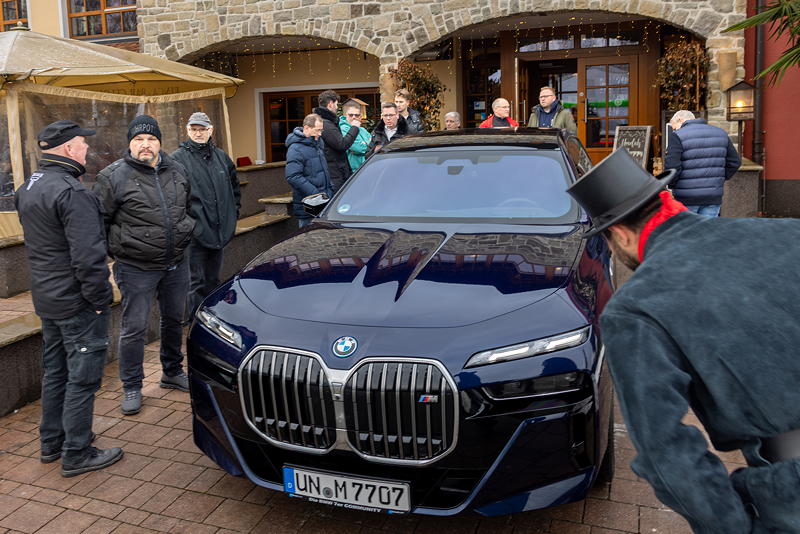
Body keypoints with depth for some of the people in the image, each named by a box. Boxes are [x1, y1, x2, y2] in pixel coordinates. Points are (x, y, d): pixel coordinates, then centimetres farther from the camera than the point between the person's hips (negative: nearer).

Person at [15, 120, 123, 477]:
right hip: (77, 302, -10)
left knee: (55, 371, 20)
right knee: (82, 377, 1)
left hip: (45, 298, 10)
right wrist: (99, 299, -17)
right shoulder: (71, 192, -22)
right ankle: (76, 455, 11)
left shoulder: (28, 188, 10)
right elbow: (88, 257, -26)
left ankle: (51, 442, 33)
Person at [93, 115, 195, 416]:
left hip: (176, 264, 5)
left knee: (174, 320, 17)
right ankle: (131, 388, 17)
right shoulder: (114, 177, -9)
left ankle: (172, 373, 36)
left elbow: (189, 207, 21)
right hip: (136, 269, -5)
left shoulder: (176, 171, 6)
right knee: (134, 328, 2)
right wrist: (113, 250, -3)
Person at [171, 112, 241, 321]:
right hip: (195, 231, -6)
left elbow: (234, 185, 23)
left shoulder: (220, 156, 12)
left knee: (213, 280, 17)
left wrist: (233, 212, 14)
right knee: (197, 282, -3)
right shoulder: (178, 158, -6)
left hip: (219, 229, 6)